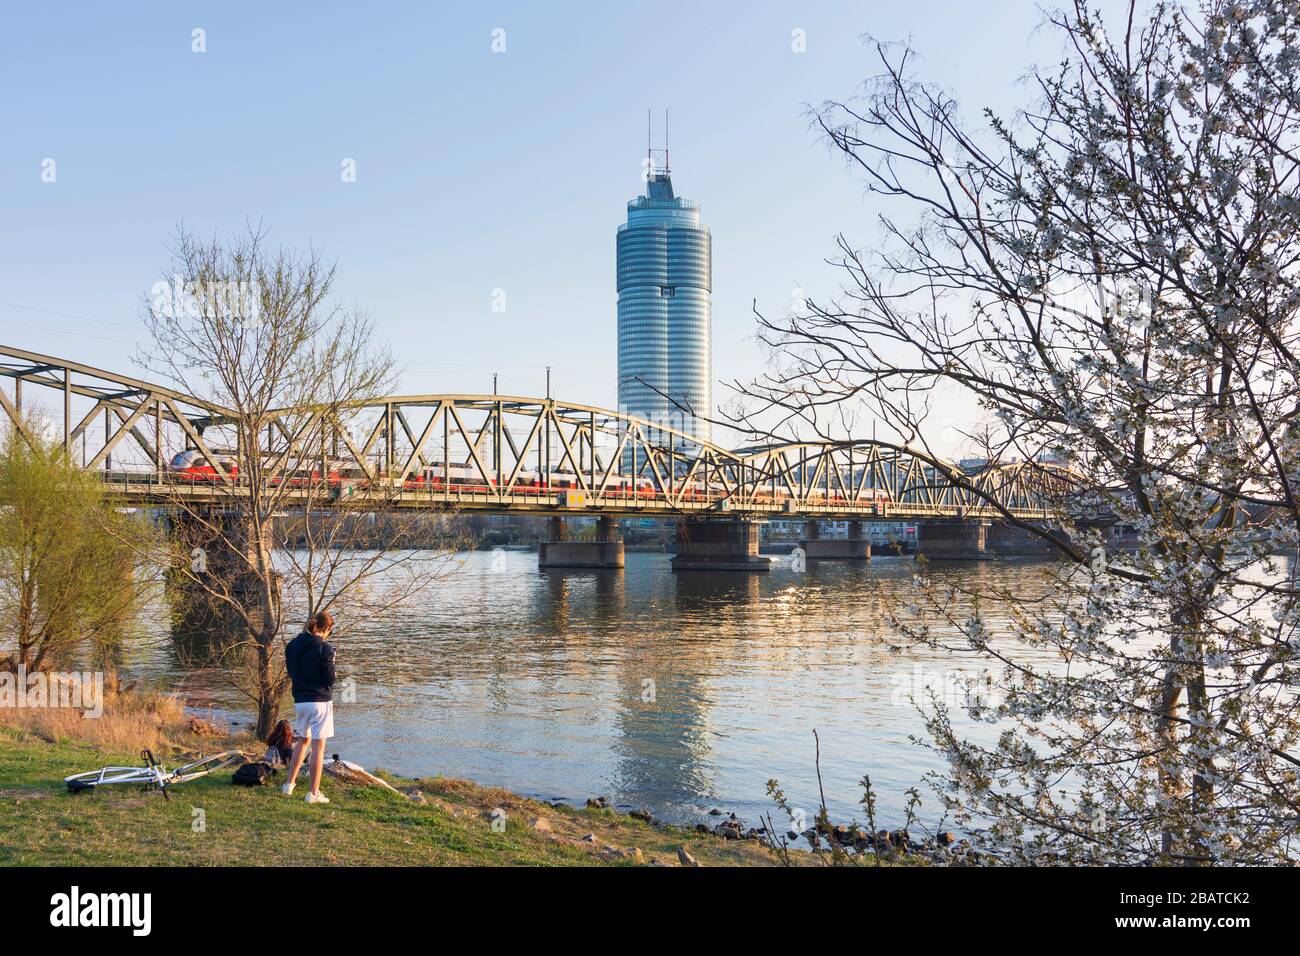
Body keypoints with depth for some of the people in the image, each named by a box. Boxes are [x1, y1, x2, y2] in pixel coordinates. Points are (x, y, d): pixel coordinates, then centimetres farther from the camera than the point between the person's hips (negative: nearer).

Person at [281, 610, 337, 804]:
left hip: (299, 700, 6)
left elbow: (291, 673, 13)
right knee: (318, 746, 1)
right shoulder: (324, 648, -14)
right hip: (321, 701, -6)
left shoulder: (292, 645, 5)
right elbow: (330, 679, -11)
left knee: (303, 740, 24)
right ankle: (314, 793, 3)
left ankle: (289, 784, 25)